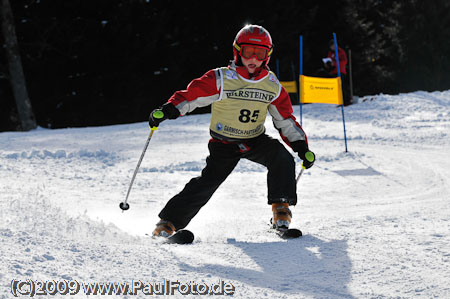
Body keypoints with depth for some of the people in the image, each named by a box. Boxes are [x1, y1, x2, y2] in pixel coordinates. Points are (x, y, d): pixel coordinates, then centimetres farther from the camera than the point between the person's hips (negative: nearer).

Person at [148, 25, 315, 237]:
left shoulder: (272, 86, -3)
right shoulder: (221, 79, -15)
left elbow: (286, 120, 6)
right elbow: (191, 95, -16)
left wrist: (302, 147, -2)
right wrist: (166, 111, -32)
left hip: (256, 140, 3)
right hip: (224, 144, -3)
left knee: (283, 159, -24)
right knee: (208, 182, -18)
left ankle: (281, 208, -14)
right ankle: (168, 222, -10)